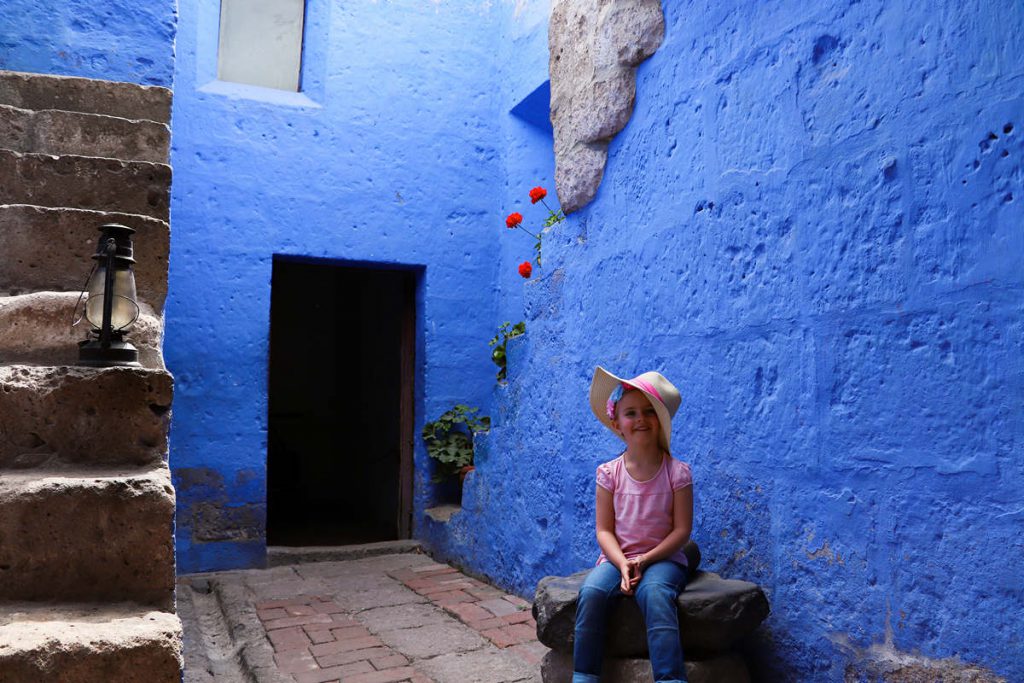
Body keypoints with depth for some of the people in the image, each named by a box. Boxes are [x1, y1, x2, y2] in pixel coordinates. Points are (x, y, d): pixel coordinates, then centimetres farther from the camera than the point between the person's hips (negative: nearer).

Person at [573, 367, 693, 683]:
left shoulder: (677, 472, -4)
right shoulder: (609, 473, 0)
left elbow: (682, 530, -5)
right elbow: (604, 530, 0)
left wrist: (645, 560, -16)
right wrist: (623, 564, -17)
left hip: (662, 558, -2)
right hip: (617, 558, 2)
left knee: (655, 594, -35)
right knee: (591, 592, -27)